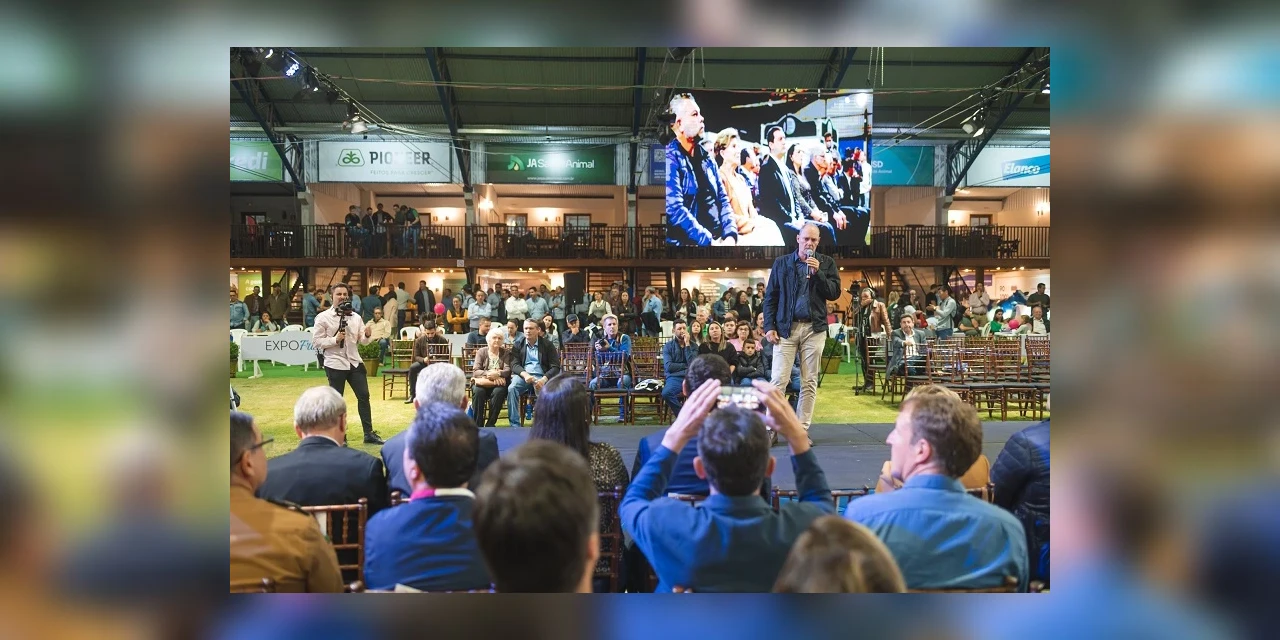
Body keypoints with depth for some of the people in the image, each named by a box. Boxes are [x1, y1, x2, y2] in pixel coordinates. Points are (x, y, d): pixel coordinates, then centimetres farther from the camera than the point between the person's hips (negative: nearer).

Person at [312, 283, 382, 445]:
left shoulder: (355, 317, 7)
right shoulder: (323, 317, -6)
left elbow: (362, 341, 8)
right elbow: (316, 341, -10)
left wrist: (367, 335, -14)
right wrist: (335, 340, -22)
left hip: (355, 362, 5)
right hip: (335, 364, -4)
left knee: (364, 396, 7)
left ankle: (369, 433, 16)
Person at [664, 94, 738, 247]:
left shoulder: (706, 157, 15)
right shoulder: (670, 158, -6)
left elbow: (723, 199, 13)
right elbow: (675, 210, -15)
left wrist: (730, 235, -3)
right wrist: (709, 242, -17)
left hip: (718, 240, 6)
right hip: (688, 243, -6)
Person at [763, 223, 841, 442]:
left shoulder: (826, 263, 8)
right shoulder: (781, 263, 6)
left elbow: (834, 293, -1)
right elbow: (770, 297, 4)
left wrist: (817, 272, -13)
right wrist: (769, 327, -4)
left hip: (814, 328, 1)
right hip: (786, 327, -1)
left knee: (809, 382, 4)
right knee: (778, 379, -6)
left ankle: (802, 430, 11)